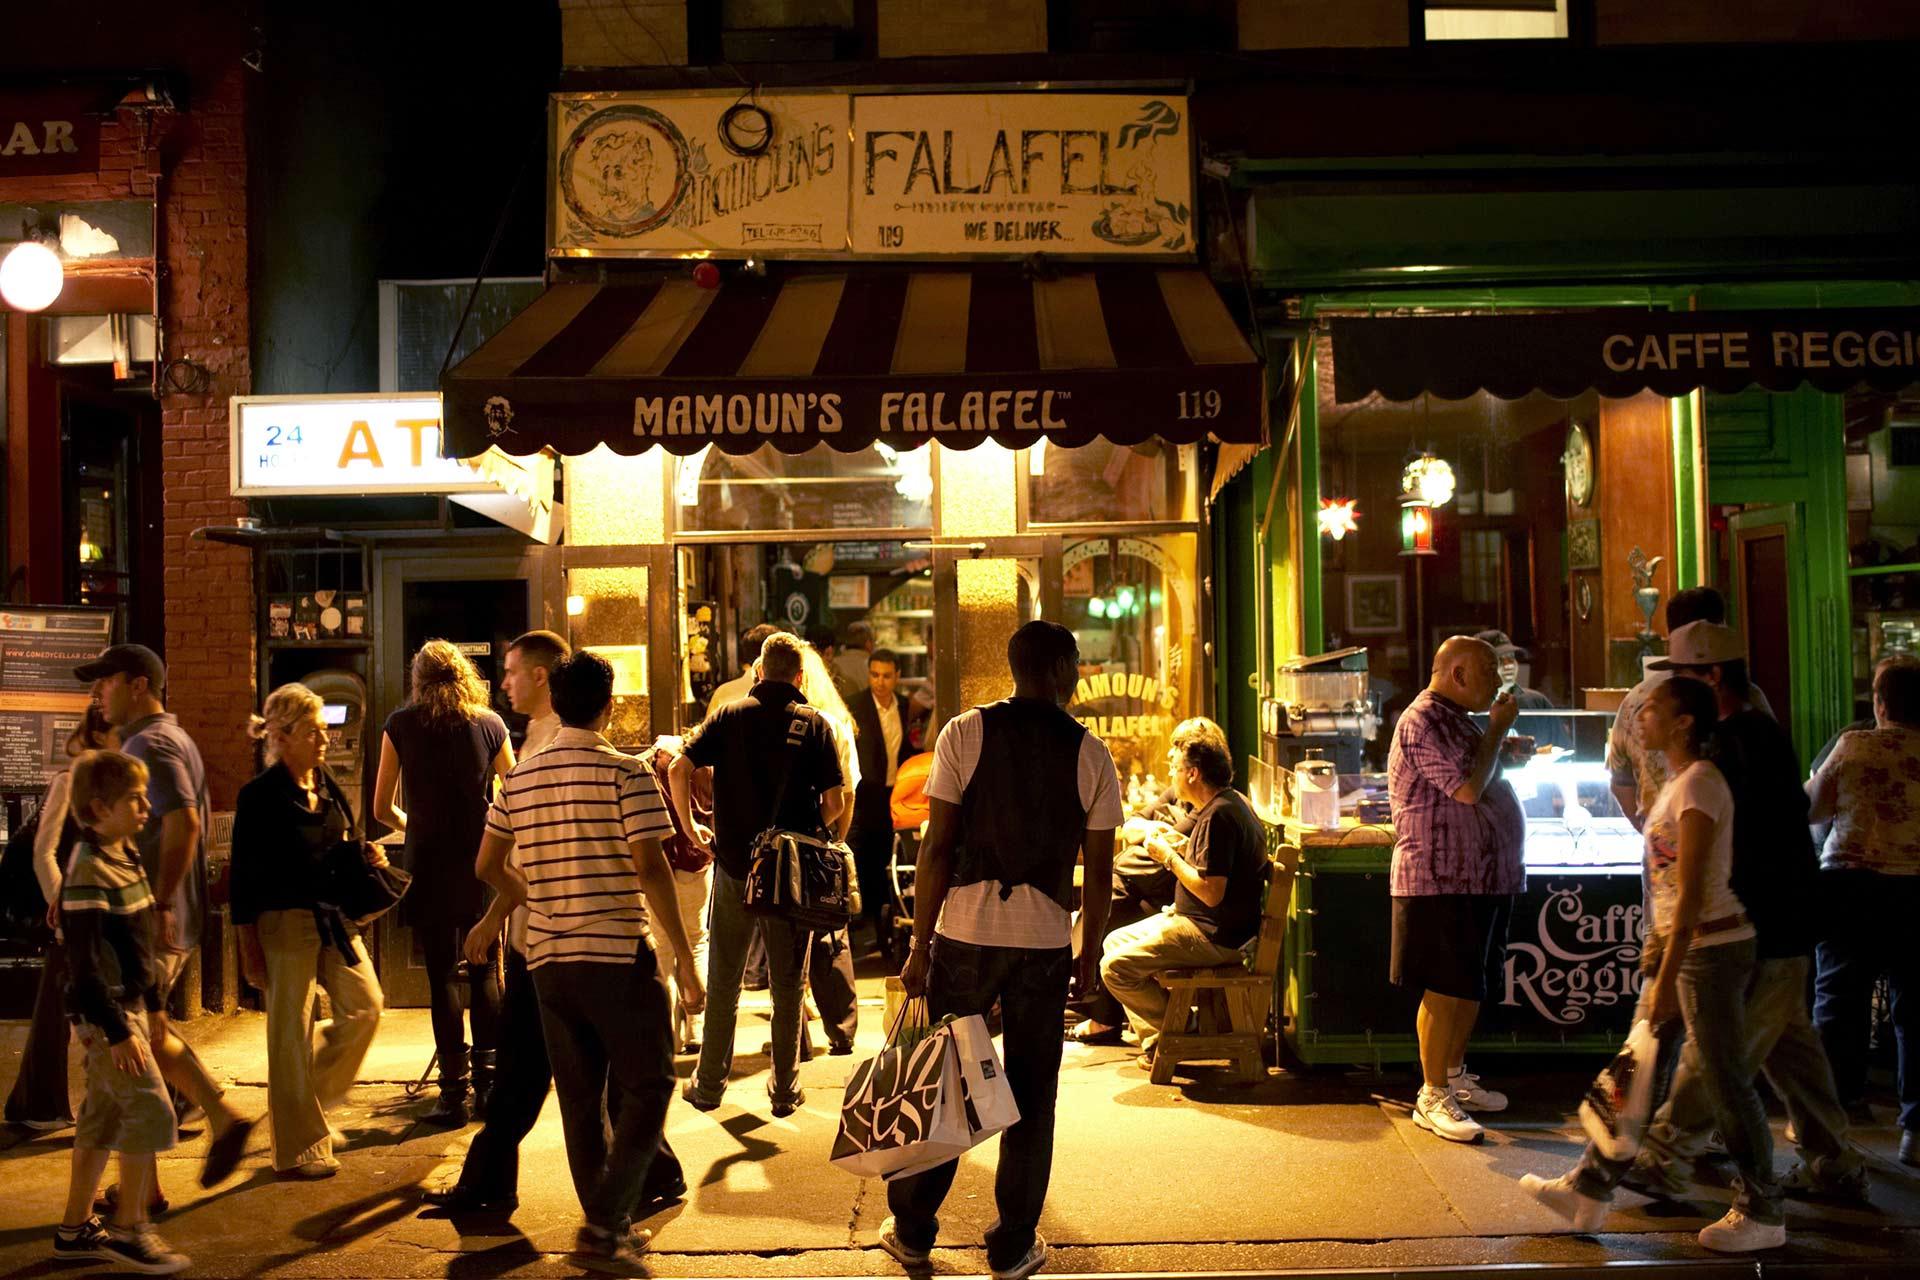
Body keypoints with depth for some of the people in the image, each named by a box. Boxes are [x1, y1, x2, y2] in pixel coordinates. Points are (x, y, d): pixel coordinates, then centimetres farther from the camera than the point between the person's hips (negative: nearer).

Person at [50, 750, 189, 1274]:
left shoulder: (127, 856, 8)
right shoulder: (89, 873, -20)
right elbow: (85, 965, -22)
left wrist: (151, 1006, 20)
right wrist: (119, 1032, -22)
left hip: (129, 1006, 9)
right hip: (104, 1014, -9)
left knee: (103, 1117, 15)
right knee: (152, 1109, -8)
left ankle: (75, 1228, 25)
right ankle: (128, 1230, 3)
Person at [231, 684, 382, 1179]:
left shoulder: (328, 787, 11)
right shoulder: (260, 796, -9)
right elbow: (244, 875, -9)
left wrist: (367, 855, 0)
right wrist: (249, 945, -11)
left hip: (334, 918, 7)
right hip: (285, 920, -7)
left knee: (365, 1006, 5)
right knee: (291, 1035, 1)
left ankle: (311, 1097, 25)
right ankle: (297, 1150, 11)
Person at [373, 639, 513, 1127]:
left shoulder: (401, 725, 1)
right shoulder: (490, 724, 4)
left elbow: (382, 807, 5)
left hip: (429, 862, -1)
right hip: (482, 861, 1)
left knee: (443, 976, 2)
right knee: (485, 973, 10)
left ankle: (454, 1092, 2)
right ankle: (488, 1085, 10)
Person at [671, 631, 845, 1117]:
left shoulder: (730, 716, 1)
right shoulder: (813, 723, -2)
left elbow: (680, 770, -9)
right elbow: (834, 803, -6)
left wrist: (690, 828, 3)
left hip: (734, 863, 1)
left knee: (722, 981, 13)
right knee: (788, 984, 10)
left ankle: (710, 1083, 18)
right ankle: (786, 1089, 16)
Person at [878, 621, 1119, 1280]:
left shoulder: (964, 733, -3)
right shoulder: (1091, 754, 0)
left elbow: (936, 848, -5)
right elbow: (1098, 870, 2)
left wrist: (920, 945, 0)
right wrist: (1090, 953, 13)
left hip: (964, 933, 0)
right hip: (1046, 941, 0)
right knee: (1031, 1094, 11)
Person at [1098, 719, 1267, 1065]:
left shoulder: (1218, 815, -23)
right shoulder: (1232, 801, 10)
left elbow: (1211, 892, -26)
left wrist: (1169, 857, -15)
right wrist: (1185, 848, 9)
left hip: (1215, 936, -11)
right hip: (1202, 922, 11)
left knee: (1115, 968, -14)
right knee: (1115, 941, 16)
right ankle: (1153, 1036, 14)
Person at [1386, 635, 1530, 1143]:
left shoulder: (1457, 719, 18)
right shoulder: (1423, 721, -16)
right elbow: (1468, 788, -24)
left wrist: (1503, 749, 14)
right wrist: (1498, 728, -13)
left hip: (1482, 876, 10)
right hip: (1441, 878, -10)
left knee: (1472, 985, 16)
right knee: (1446, 988, -6)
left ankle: (1455, 1076, 29)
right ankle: (1432, 1098, 1)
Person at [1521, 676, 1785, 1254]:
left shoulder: (1699, 784, -18)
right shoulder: (1678, 782, 12)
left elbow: (1691, 892, -22)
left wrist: (1665, 977, -22)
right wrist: (1657, 953, 21)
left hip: (1711, 950, -10)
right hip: (1682, 946, 10)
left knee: (1726, 1081, 1)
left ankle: (1761, 1214, 14)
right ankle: (1589, 1190, 20)